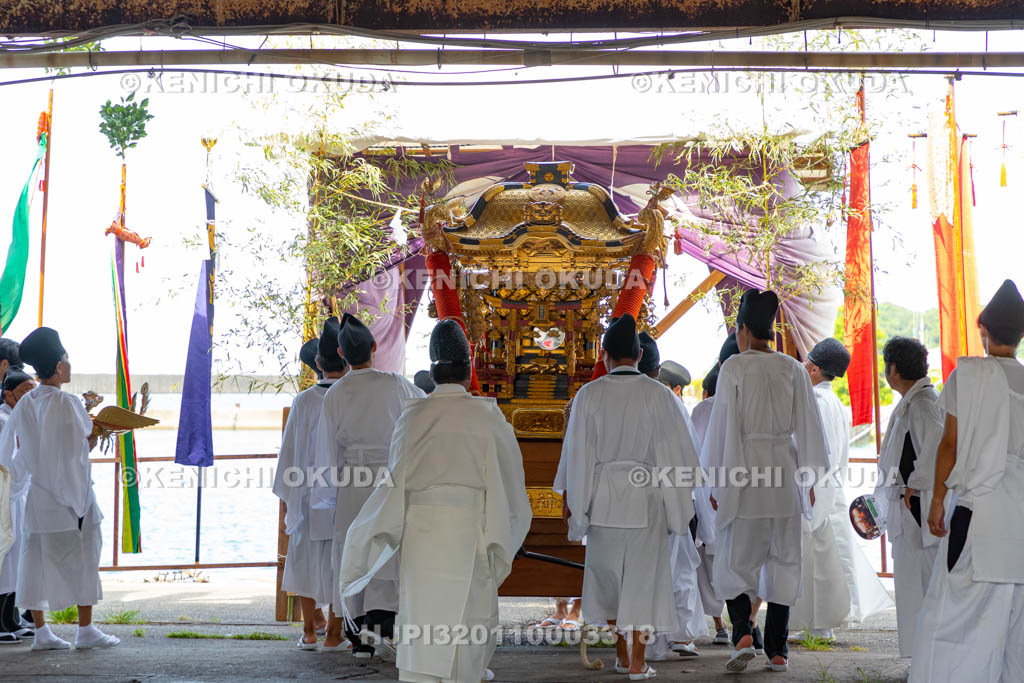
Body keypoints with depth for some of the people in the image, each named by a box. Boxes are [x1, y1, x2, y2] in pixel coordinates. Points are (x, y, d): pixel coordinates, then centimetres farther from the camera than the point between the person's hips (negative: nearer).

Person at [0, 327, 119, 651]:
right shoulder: (67, 404, -15)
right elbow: (80, 446, -17)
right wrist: (90, 442, 2)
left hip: (36, 495, 6)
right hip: (69, 492, -6)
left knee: (36, 562, 8)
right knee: (83, 560, 5)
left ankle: (41, 632, 11)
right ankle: (86, 631, 9)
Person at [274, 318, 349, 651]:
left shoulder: (303, 401, -6)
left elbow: (289, 450, 0)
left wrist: (287, 497, 10)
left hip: (308, 495, 2)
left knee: (307, 558, 14)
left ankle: (310, 631, 19)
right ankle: (333, 632, 8)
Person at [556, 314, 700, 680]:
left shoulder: (588, 395, -6)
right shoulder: (659, 395, -7)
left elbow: (577, 450, -2)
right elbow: (677, 452, -3)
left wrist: (568, 495, 8)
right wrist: (680, 498, 9)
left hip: (602, 495, 1)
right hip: (646, 497, -1)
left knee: (606, 573, 17)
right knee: (643, 575, 5)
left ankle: (621, 653, 25)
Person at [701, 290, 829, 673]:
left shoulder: (733, 368, -7)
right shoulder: (793, 370, 4)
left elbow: (722, 426, -7)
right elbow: (807, 426, 5)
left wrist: (717, 482, -1)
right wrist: (809, 478, 12)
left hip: (742, 470, -3)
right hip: (784, 471, 3)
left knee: (735, 559, 7)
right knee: (783, 562, 10)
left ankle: (743, 632, -13)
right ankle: (777, 651, 12)